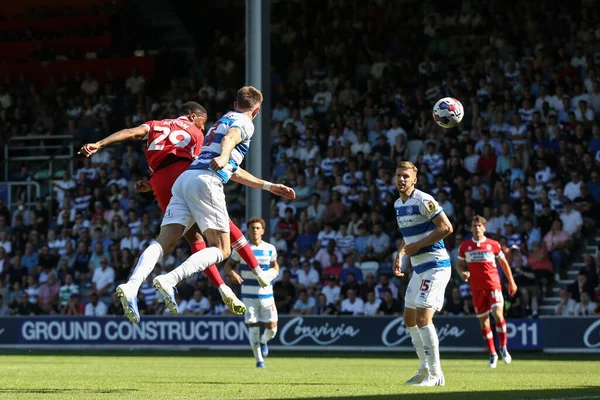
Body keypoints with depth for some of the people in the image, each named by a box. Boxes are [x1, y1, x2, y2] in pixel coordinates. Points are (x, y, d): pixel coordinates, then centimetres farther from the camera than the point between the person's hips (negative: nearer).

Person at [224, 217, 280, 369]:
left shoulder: (270, 249, 4)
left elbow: (275, 266, 17)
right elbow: (228, 265, 5)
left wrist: (272, 273, -7)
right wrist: (232, 273, -18)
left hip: (266, 293, 1)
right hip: (248, 295, -1)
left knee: (272, 327, -4)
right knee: (253, 327, -5)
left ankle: (264, 341, 33)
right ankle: (259, 360, 10)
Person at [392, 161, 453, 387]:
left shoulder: (423, 201, -15)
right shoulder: (398, 204, 13)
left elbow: (446, 227, -19)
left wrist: (418, 245, -18)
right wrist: (399, 255, 12)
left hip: (435, 265, -10)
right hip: (419, 267, 10)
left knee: (422, 318, -16)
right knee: (409, 319, 14)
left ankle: (436, 375, -11)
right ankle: (425, 370, 25)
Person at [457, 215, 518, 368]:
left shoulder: (493, 244, 2)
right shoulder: (464, 246, 5)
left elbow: (503, 262, 12)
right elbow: (459, 264, 15)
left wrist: (511, 282, 13)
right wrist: (462, 273, -8)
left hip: (493, 285, -2)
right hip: (476, 288, 2)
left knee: (498, 314, -19)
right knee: (483, 321, 3)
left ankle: (503, 347, 0)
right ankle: (492, 354, 16)